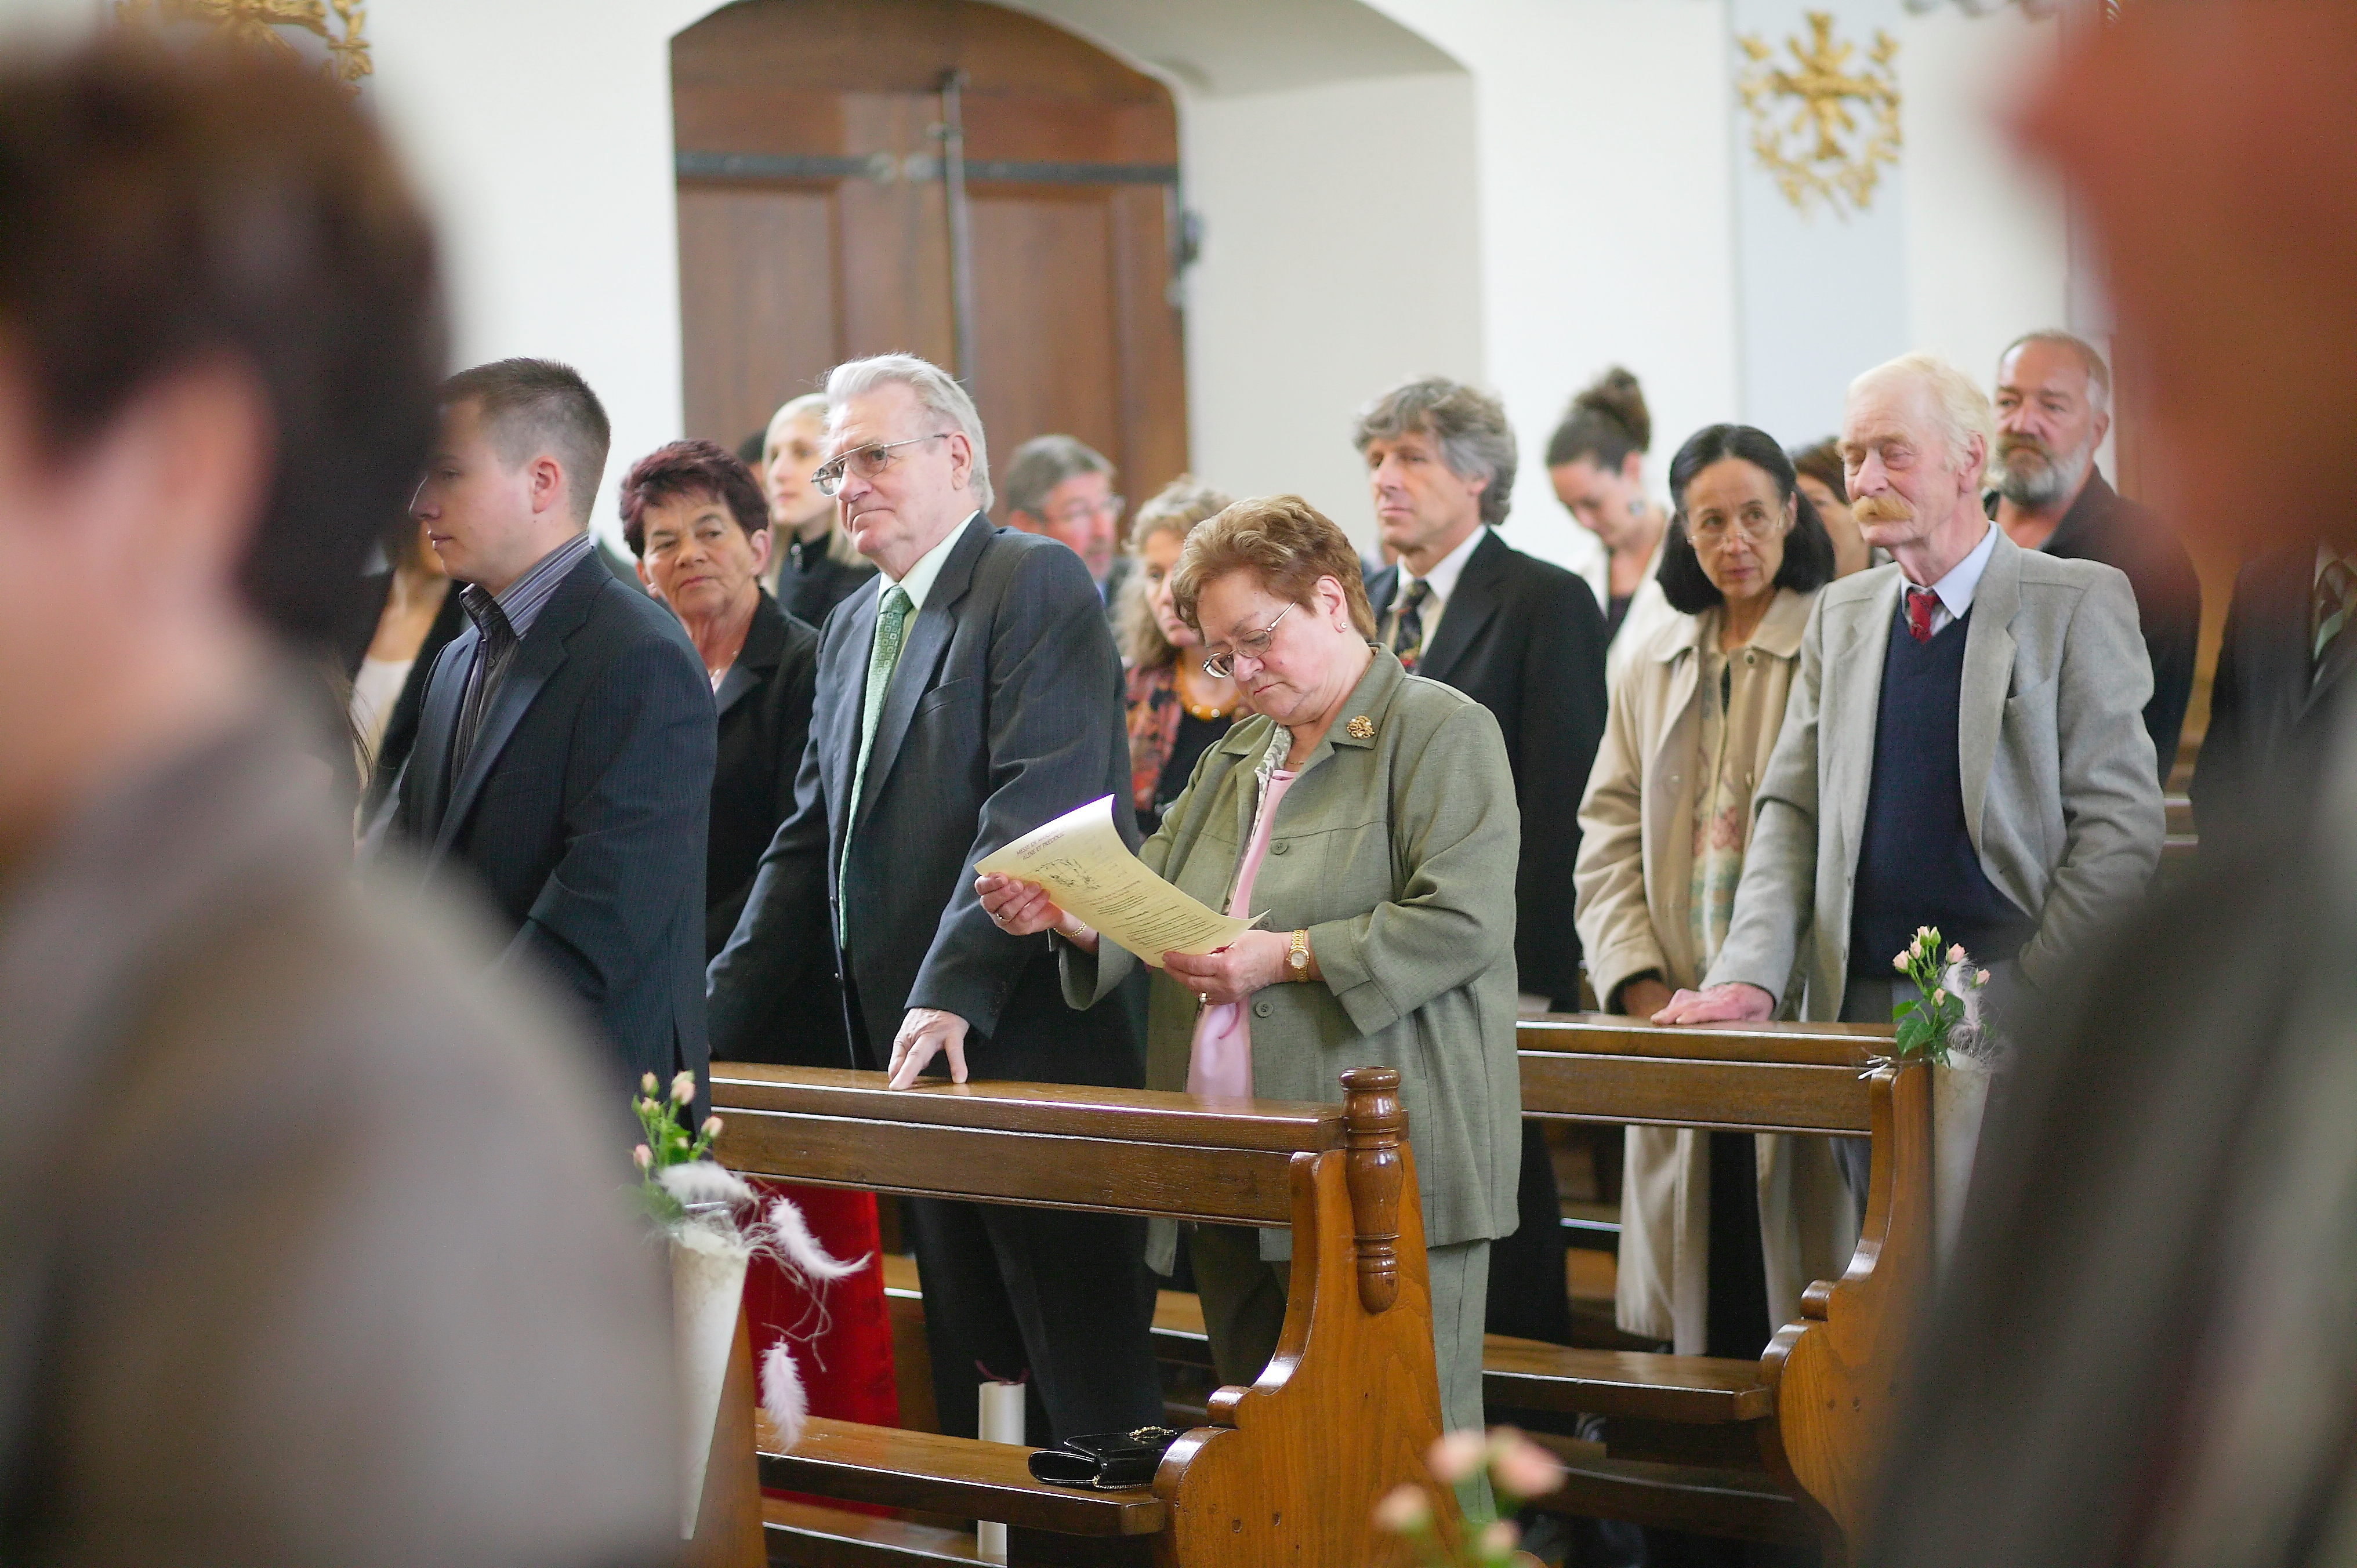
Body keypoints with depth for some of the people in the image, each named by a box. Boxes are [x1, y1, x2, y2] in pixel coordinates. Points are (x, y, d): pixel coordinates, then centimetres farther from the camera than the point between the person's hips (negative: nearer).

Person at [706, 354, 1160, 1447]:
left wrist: (952, 995, -25)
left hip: (1035, 1045, -8)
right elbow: (810, 843, 21)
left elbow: (1037, 807, -17)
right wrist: (711, 1020, 11)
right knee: (967, 1377, 11)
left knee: (1090, 1387, -6)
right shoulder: (852, 630, 19)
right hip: (913, 1068, 8)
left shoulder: (1038, 585, -6)